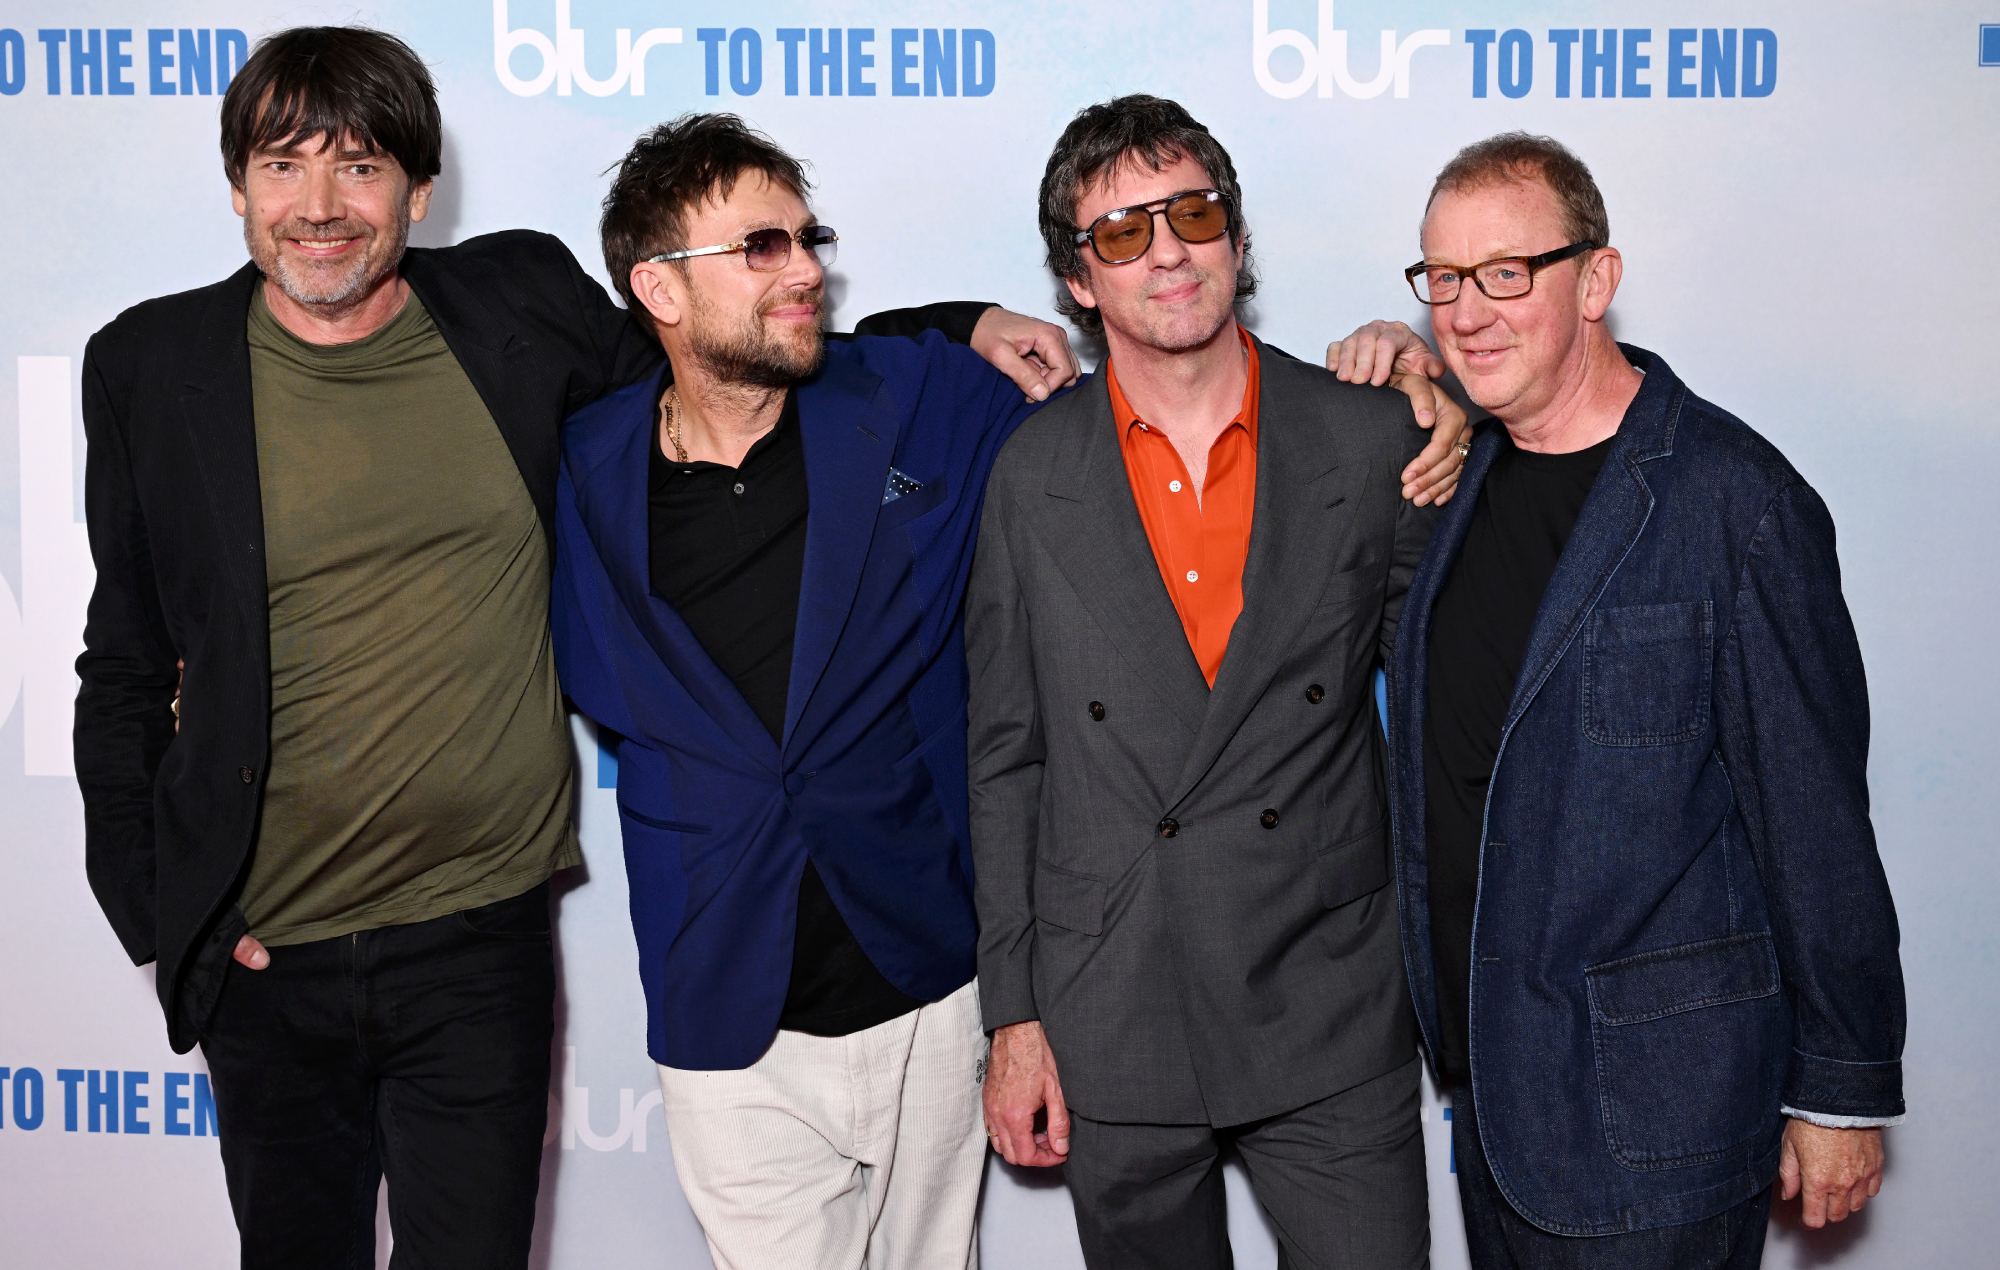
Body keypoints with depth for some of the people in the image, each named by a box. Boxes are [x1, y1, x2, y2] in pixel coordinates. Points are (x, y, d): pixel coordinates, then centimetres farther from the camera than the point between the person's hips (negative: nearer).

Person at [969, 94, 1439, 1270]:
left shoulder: (1376, 442, -3)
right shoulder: (1033, 477, 0)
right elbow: (1006, 757, 3)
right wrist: (1014, 1015, 1)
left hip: (1332, 1022, 0)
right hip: (1110, 1028, 1)